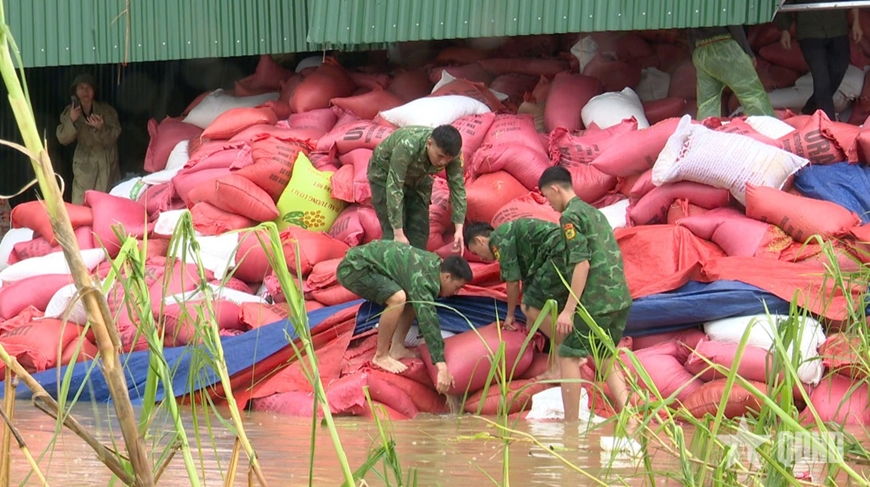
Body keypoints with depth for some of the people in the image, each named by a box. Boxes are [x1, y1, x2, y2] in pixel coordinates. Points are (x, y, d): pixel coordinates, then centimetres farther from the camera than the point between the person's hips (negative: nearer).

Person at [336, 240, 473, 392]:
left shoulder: (435, 264, 5)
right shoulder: (422, 279, -25)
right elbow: (428, 322, -33)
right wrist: (442, 368, -38)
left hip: (367, 262, 10)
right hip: (353, 269, -10)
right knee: (398, 298, -29)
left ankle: (397, 348, 9)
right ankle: (381, 356, -14)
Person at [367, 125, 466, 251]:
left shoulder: (452, 153, -27)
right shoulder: (407, 146, -42)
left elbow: (457, 188, -19)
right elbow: (394, 188, -40)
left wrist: (459, 229, -30)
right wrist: (398, 233, -42)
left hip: (417, 177, 5)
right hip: (385, 173, -5)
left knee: (420, 231, -2)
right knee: (393, 232, -15)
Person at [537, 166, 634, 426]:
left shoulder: (571, 216, -8)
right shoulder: (595, 212, 20)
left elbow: (582, 263, -17)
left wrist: (569, 310, -17)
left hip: (597, 300, -9)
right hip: (621, 297, 9)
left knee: (568, 356, 1)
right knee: (605, 356, 20)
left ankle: (571, 424, 0)